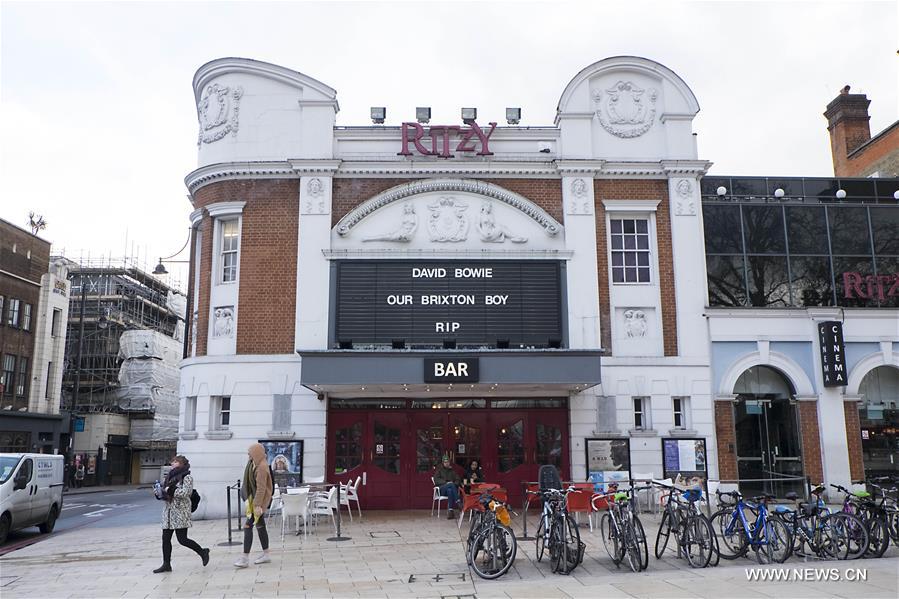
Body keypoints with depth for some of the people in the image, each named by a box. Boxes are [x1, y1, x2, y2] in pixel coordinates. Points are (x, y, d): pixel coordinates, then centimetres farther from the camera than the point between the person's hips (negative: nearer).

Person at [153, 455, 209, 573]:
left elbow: (185, 492, -18)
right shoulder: (171, 476, 16)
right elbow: (166, 492, 21)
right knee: (165, 538, 4)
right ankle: (166, 564, 12)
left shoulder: (187, 477, -7)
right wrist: (160, 491, 1)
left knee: (182, 539, -6)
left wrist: (170, 490, -17)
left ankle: (203, 552, 13)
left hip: (181, 512, -8)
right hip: (168, 511, 8)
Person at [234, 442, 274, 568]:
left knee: (248, 526, -10)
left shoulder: (261, 468, -23)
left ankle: (245, 558, -6)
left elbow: (261, 488, -25)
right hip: (254, 498, 10)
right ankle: (266, 555, 24)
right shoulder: (255, 464, 6)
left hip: (260, 500, -10)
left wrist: (257, 505, -26)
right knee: (260, 526, 15)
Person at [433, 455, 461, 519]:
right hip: (441, 489, -2)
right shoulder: (439, 470, 14)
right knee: (451, 484, -35)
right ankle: (457, 501, -40)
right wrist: (446, 483, -14)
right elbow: (436, 480, -1)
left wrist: (455, 483, -9)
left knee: (449, 491, -38)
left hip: (452, 487, 2)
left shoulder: (452, 470, 22)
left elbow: (457, 480, 15)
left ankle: (450, 510, -44)